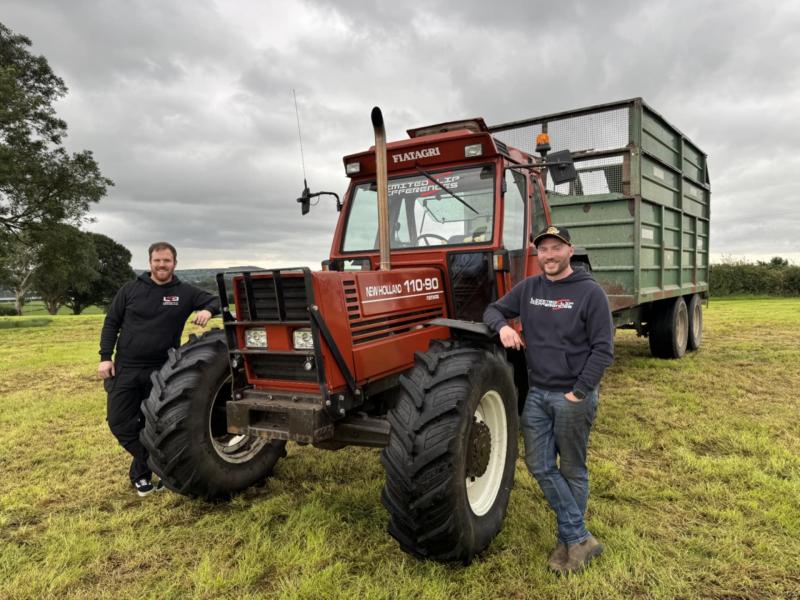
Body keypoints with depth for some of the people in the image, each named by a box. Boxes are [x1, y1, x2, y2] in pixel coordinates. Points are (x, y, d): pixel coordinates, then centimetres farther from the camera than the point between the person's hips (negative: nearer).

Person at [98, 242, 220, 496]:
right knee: (119, 422, 1)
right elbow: (111, 323, 4)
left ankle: (141, 471, 27)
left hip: (162, 371, 0)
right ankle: (150, 466, 18)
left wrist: (207, 310, -17)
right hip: (126, 368, 1)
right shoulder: (130, 289, 0)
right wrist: (105, 357, -4)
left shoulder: (184, 292, -1)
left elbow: (214, 300, 8)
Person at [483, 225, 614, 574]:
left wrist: (579, 392, -15)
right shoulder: (528, 288, 5)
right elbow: (493, 310, 12)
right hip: (537, 393, 5)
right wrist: (502, 326, -11)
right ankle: (580, 539, 14)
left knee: (572, 470, 10)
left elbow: (603, 350, -11)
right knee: (540, 466, 4)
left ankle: (569, 541, 25)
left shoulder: (589, 292, -9)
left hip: (573, 396, -4)